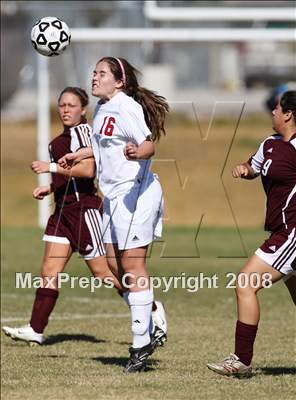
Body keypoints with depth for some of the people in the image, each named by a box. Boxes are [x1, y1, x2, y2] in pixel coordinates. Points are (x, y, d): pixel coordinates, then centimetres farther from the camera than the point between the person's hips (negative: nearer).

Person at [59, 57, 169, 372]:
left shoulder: (126, 108, -16)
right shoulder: (102, 108, 13)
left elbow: (149, 146, -24)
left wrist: (137, 152, -44)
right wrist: (79, 155, 39)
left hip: (134, 192, -10)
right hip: (114, 193, 10)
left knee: (132, 266, -9)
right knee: (114, 264, 10)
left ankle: (141, 344, -5)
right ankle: (149, 325, 19)